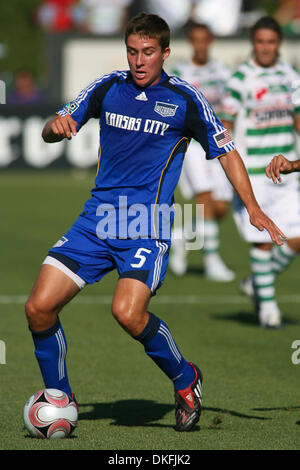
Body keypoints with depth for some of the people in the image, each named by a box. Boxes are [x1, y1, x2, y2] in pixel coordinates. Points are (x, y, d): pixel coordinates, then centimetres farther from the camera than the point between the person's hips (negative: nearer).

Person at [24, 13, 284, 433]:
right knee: (39, 307, -9)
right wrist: (57, 126, -13)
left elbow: (226, 152, 7)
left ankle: (185, 379, 2)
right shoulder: (107, 88, 8)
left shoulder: (184, 99, 0)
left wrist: (253, 209, -2)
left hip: (148, 225, -4)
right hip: (97, 218, 4)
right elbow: (51, 132, 12)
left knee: (128, 313, -26)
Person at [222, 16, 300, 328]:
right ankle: (266, 303, 13)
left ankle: (256, 284, 23)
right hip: (252, 175, -5)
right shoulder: (241, 79, -8)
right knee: (263, 241, -5)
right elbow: (225, 127, -9)